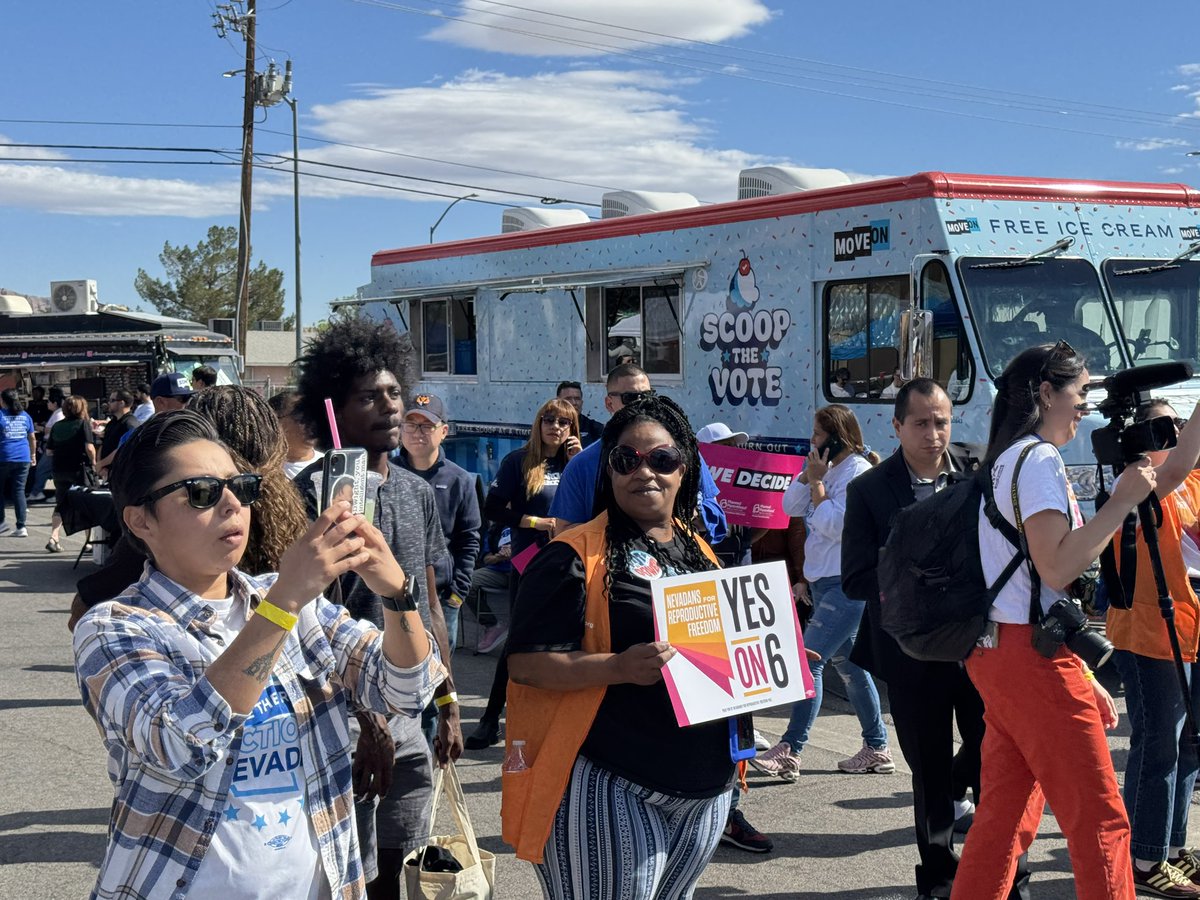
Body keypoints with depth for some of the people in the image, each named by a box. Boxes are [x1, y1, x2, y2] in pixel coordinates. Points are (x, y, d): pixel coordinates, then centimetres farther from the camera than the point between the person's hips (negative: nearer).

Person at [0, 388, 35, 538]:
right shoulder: (25, 416, 8)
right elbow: (32, 438, 14)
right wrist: (32, 455, 25)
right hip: (23, 458, 3)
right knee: (19, 491, 4)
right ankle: (21, 527, 0)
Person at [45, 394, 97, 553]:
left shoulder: (57, 426, 7)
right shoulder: (83, 423, -6)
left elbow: (49, 450, 7)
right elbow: (89, 447, -16)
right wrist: (93, 462, -3)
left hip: (59, 469, 4)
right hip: (80, 468, -4)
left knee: (61, 505, 13)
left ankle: (53, 539, 2)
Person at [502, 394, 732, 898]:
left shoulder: (699, 551, 11)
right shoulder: (576, 557, -11)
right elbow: (525, 662, -16)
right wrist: (619, 667, -29)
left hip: (707, 787, 7)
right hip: (612, 794, -7)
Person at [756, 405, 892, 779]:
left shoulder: (858, 471, -13)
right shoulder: (829, 470, 15)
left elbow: (836, 524, -19)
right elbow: (791, 506, 11)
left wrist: (817, 482, -12)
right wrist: (810, 472, -1)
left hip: (848, 583, -10)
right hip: (825, 582, 10)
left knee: (810, 659, -15)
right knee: (849, 664, 14)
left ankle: (790, 750, -15)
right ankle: (877, 748, 23)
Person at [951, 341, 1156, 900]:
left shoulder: (1005, 461, 19)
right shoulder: (1039, 459, -10)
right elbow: (1057, 568, -20)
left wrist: (1082, 679, 20)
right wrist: (1122, 501, -14)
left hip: (996, 651, 10)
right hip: (1034, 657, -10)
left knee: (1005, 817, 11)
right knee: (1099, 818, -5)